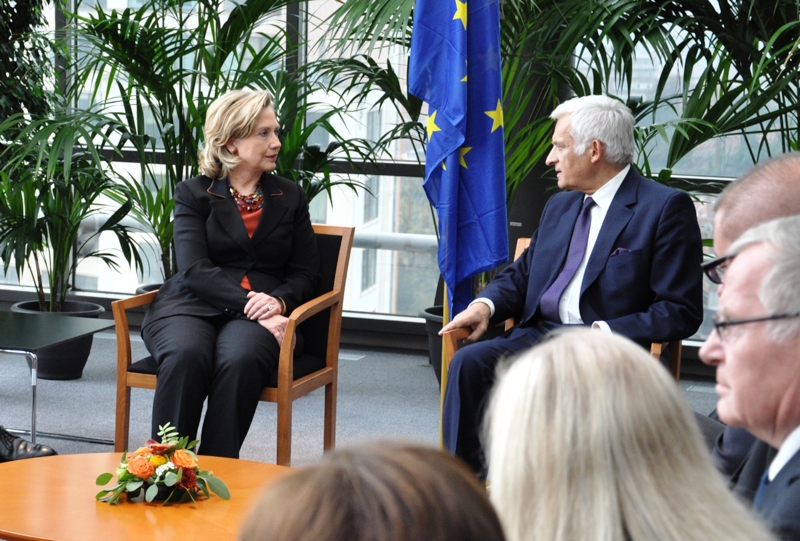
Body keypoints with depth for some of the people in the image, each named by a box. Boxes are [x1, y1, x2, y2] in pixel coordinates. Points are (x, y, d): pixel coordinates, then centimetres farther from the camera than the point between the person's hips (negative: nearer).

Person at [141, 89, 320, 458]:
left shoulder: (290, 198, 20)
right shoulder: (194, 195, 11)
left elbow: (305, 272, 15)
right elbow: (194, 270, -3)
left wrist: (278, 302, -9)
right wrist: (249, 303, -18)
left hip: (260, 314, 1)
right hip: (192, 305, -1)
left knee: (240, 359, -36)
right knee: (186, 355, -37)